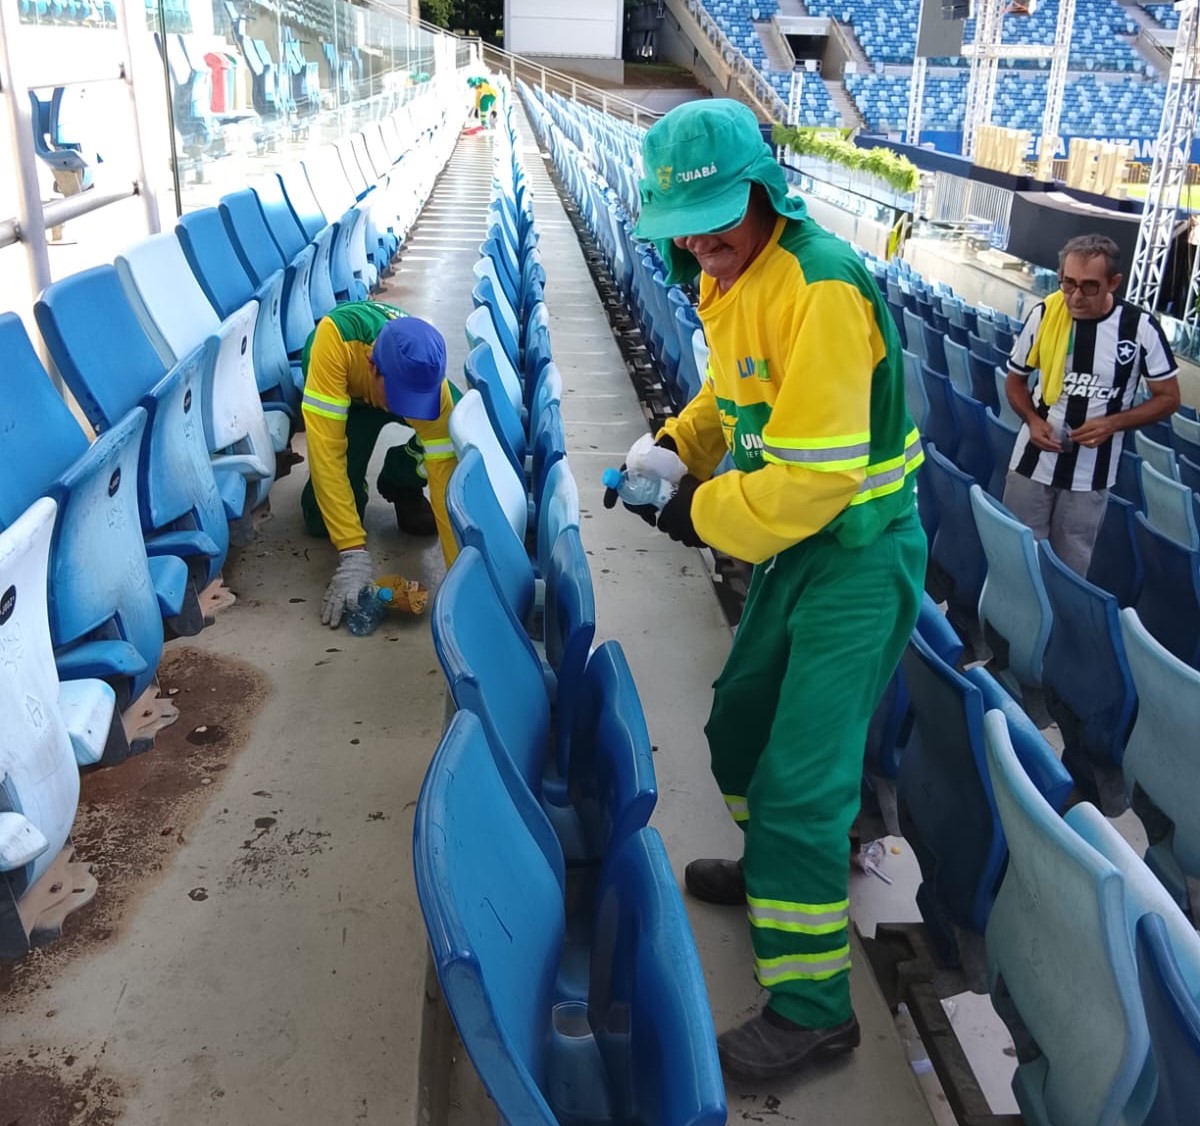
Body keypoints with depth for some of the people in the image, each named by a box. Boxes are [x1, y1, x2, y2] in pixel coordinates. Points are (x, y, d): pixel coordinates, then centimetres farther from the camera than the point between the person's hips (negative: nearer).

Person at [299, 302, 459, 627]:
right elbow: (326, 449, -45)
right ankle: (349, 488, 16)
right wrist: (353, 552, -50)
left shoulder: (427, 378, -38)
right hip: (341, 392, -1)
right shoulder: (335, 336, -45)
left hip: (388, 384, 1)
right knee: (322, 521, -19)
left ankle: (401, 485, 0)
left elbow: (444, 470, -36)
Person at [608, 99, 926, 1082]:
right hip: (800, 544, 9)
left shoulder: (817, 286, -26)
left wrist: (706, 513, -16)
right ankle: (776, 867, 49)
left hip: (860, 554, -9)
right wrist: (674, 449, 3)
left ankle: (812, 1008, 12)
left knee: (801, 778, -6)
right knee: (741, 723, 22)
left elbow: (815, 473, -28)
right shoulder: (732, 277, 4)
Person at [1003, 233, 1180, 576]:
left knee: (1070, 567, 11)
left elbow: (1168, 397, -2)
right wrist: (1032, 420, -13)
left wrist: (1112, 423, -17)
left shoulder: (1139, 327, -13)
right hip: (1032, 463, 1)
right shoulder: (1043, 315, -9)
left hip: (1091, 474, -1)